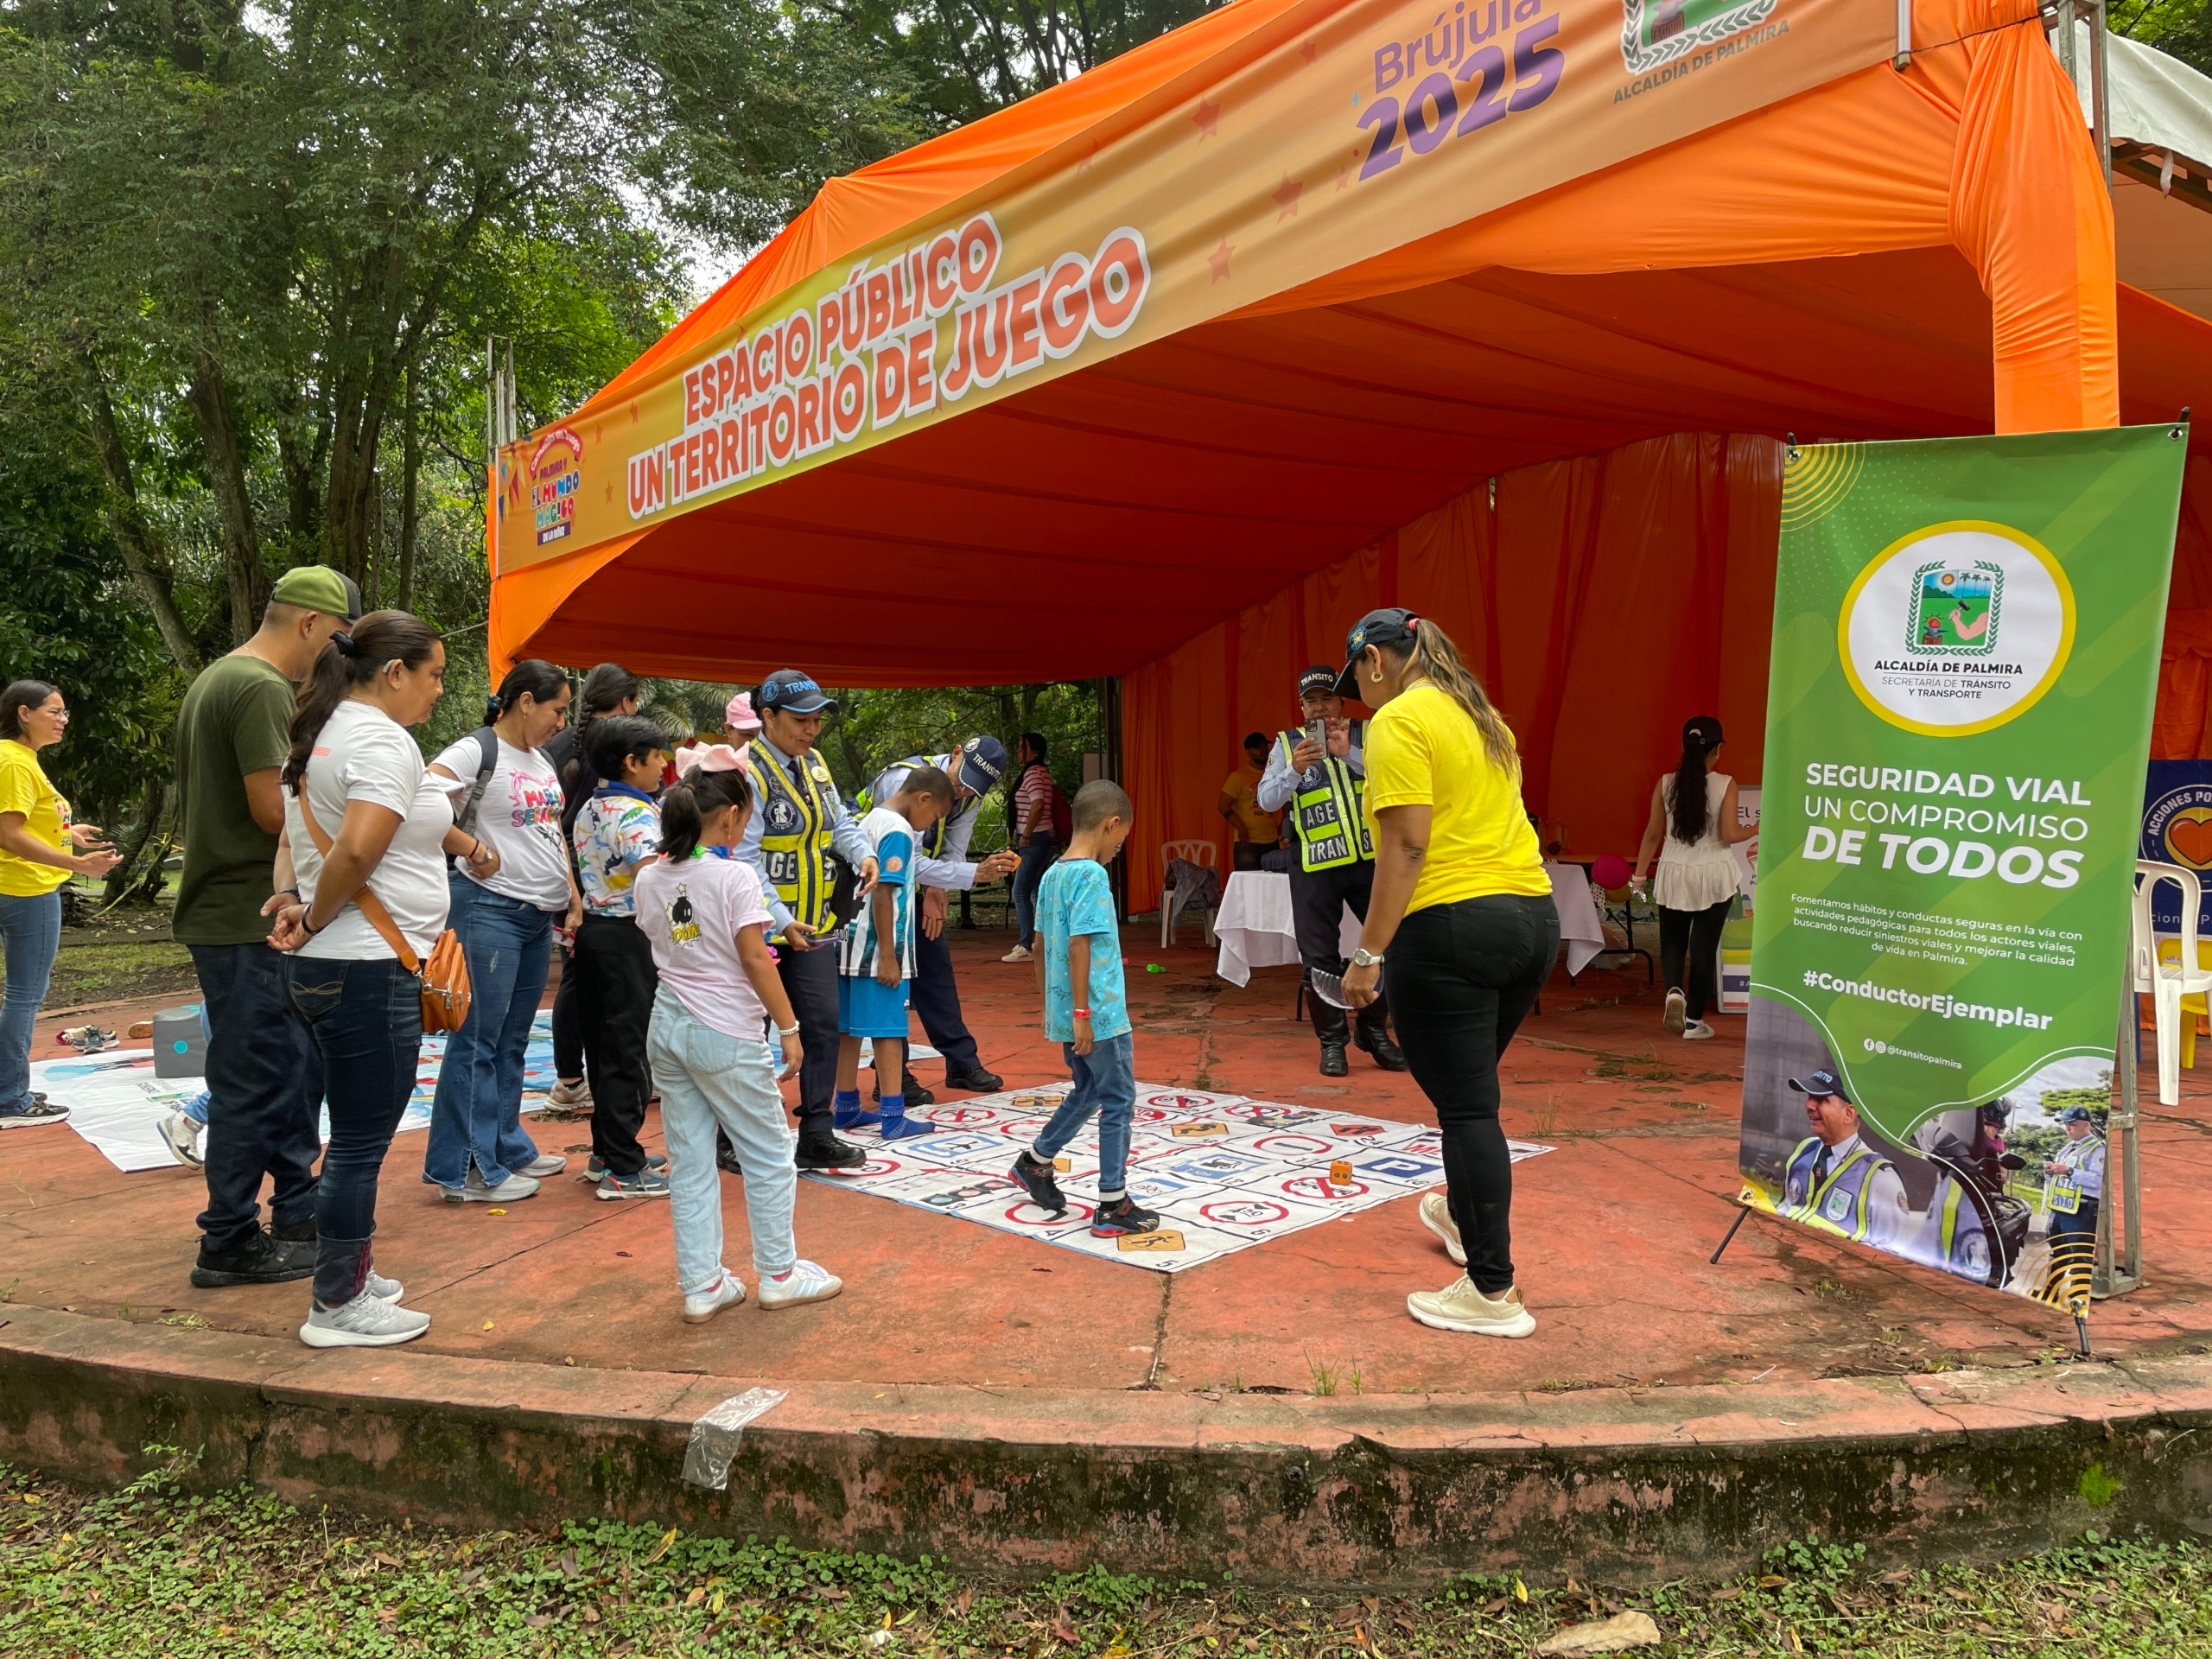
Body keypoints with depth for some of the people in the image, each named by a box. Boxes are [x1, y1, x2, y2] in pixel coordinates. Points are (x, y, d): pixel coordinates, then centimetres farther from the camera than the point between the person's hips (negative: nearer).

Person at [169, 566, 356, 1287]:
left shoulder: (215, 680, 16)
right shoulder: (262, 688, -17)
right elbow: (274, 810, -22)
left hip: (225, 912, 11)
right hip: (249, 921, -11)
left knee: (294, 1066, 17)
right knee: (254, 1083, -1)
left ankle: (298, 1214, 27)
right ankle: (230, 1243, 9)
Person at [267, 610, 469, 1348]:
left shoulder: (322, 734, 15)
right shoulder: (383, 740, -16)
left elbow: (294, 838, 19)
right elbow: (356, 852, -27)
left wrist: (291, 898, 2)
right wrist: (314, 920, -13)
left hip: (324, 967, 10)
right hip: (370, 970, -10)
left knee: (356, 1136, 21)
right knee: (362, 1141, 0)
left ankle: (347, 1274, 33)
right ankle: (337, 1307, 11)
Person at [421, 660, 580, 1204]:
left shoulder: (541, 762, 16)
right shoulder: (476, 751, -11)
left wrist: (573, 895, 13)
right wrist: (471, 847, -18)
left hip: (539, 915, 9)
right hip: (490, 909, -8)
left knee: (513, 1040, 16)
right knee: (477, 1040, -2)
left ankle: (508, 1147, 27)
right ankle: (467, 1169, 5)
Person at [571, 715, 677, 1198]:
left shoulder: (590, 809, 12)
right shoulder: (637, 814, -16)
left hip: (594, 927, 9)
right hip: (630, 937, -9)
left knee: (603, 1044, 15)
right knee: (628, 1049, -4)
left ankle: (606, 1152, 24)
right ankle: (623, 1170, 1)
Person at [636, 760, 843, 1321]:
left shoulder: (649, 878, 4)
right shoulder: (735, 876, -15)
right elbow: (755, 960, -16)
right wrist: (789, 1027, -9)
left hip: (667, 1029, 7)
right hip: (726, 1034, -6)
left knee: (690, 1160, 12)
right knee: (769, 1156, 10)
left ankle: (701, 1285, 17)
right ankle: (778, 1274, 20)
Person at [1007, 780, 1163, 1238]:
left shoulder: (1052, 875, 9)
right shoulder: (1092, 876, -16)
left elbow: (1042, 947, 15)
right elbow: (1078, 945, -22)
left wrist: (1051, 1007, 22)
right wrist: (1082, 1014, -20)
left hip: (1065, 1013, 9)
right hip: (1100, 1014, -9)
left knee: (1087, 1092, 24)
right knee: (1118, 1102, 2)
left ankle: (1035, 1162, 35)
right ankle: (1113, 1205, 7)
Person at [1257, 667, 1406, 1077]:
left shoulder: (1368, 735, 5)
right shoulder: (1286, 744, 4)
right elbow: (1267, 800, -4)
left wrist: (1349, 753, -20)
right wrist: (1294, 770, -22)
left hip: (1370, 859, 1)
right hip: (1314, 867, -1)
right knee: (1320, 958, 3)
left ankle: (1374, 1030, 19)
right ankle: (1332, 1040, 17)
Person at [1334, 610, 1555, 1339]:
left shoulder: (1399, 721, -10)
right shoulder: (1479, 715, 16)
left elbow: (1406, 844, -18)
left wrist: (1369, 954, -16)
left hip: (1451, 926, -9)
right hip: (1532, 917, 9)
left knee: (1465, 1108, -1)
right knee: (1473, 1089, 26)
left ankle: (1493, 1292, 5)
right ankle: (1465, 1214, 45)